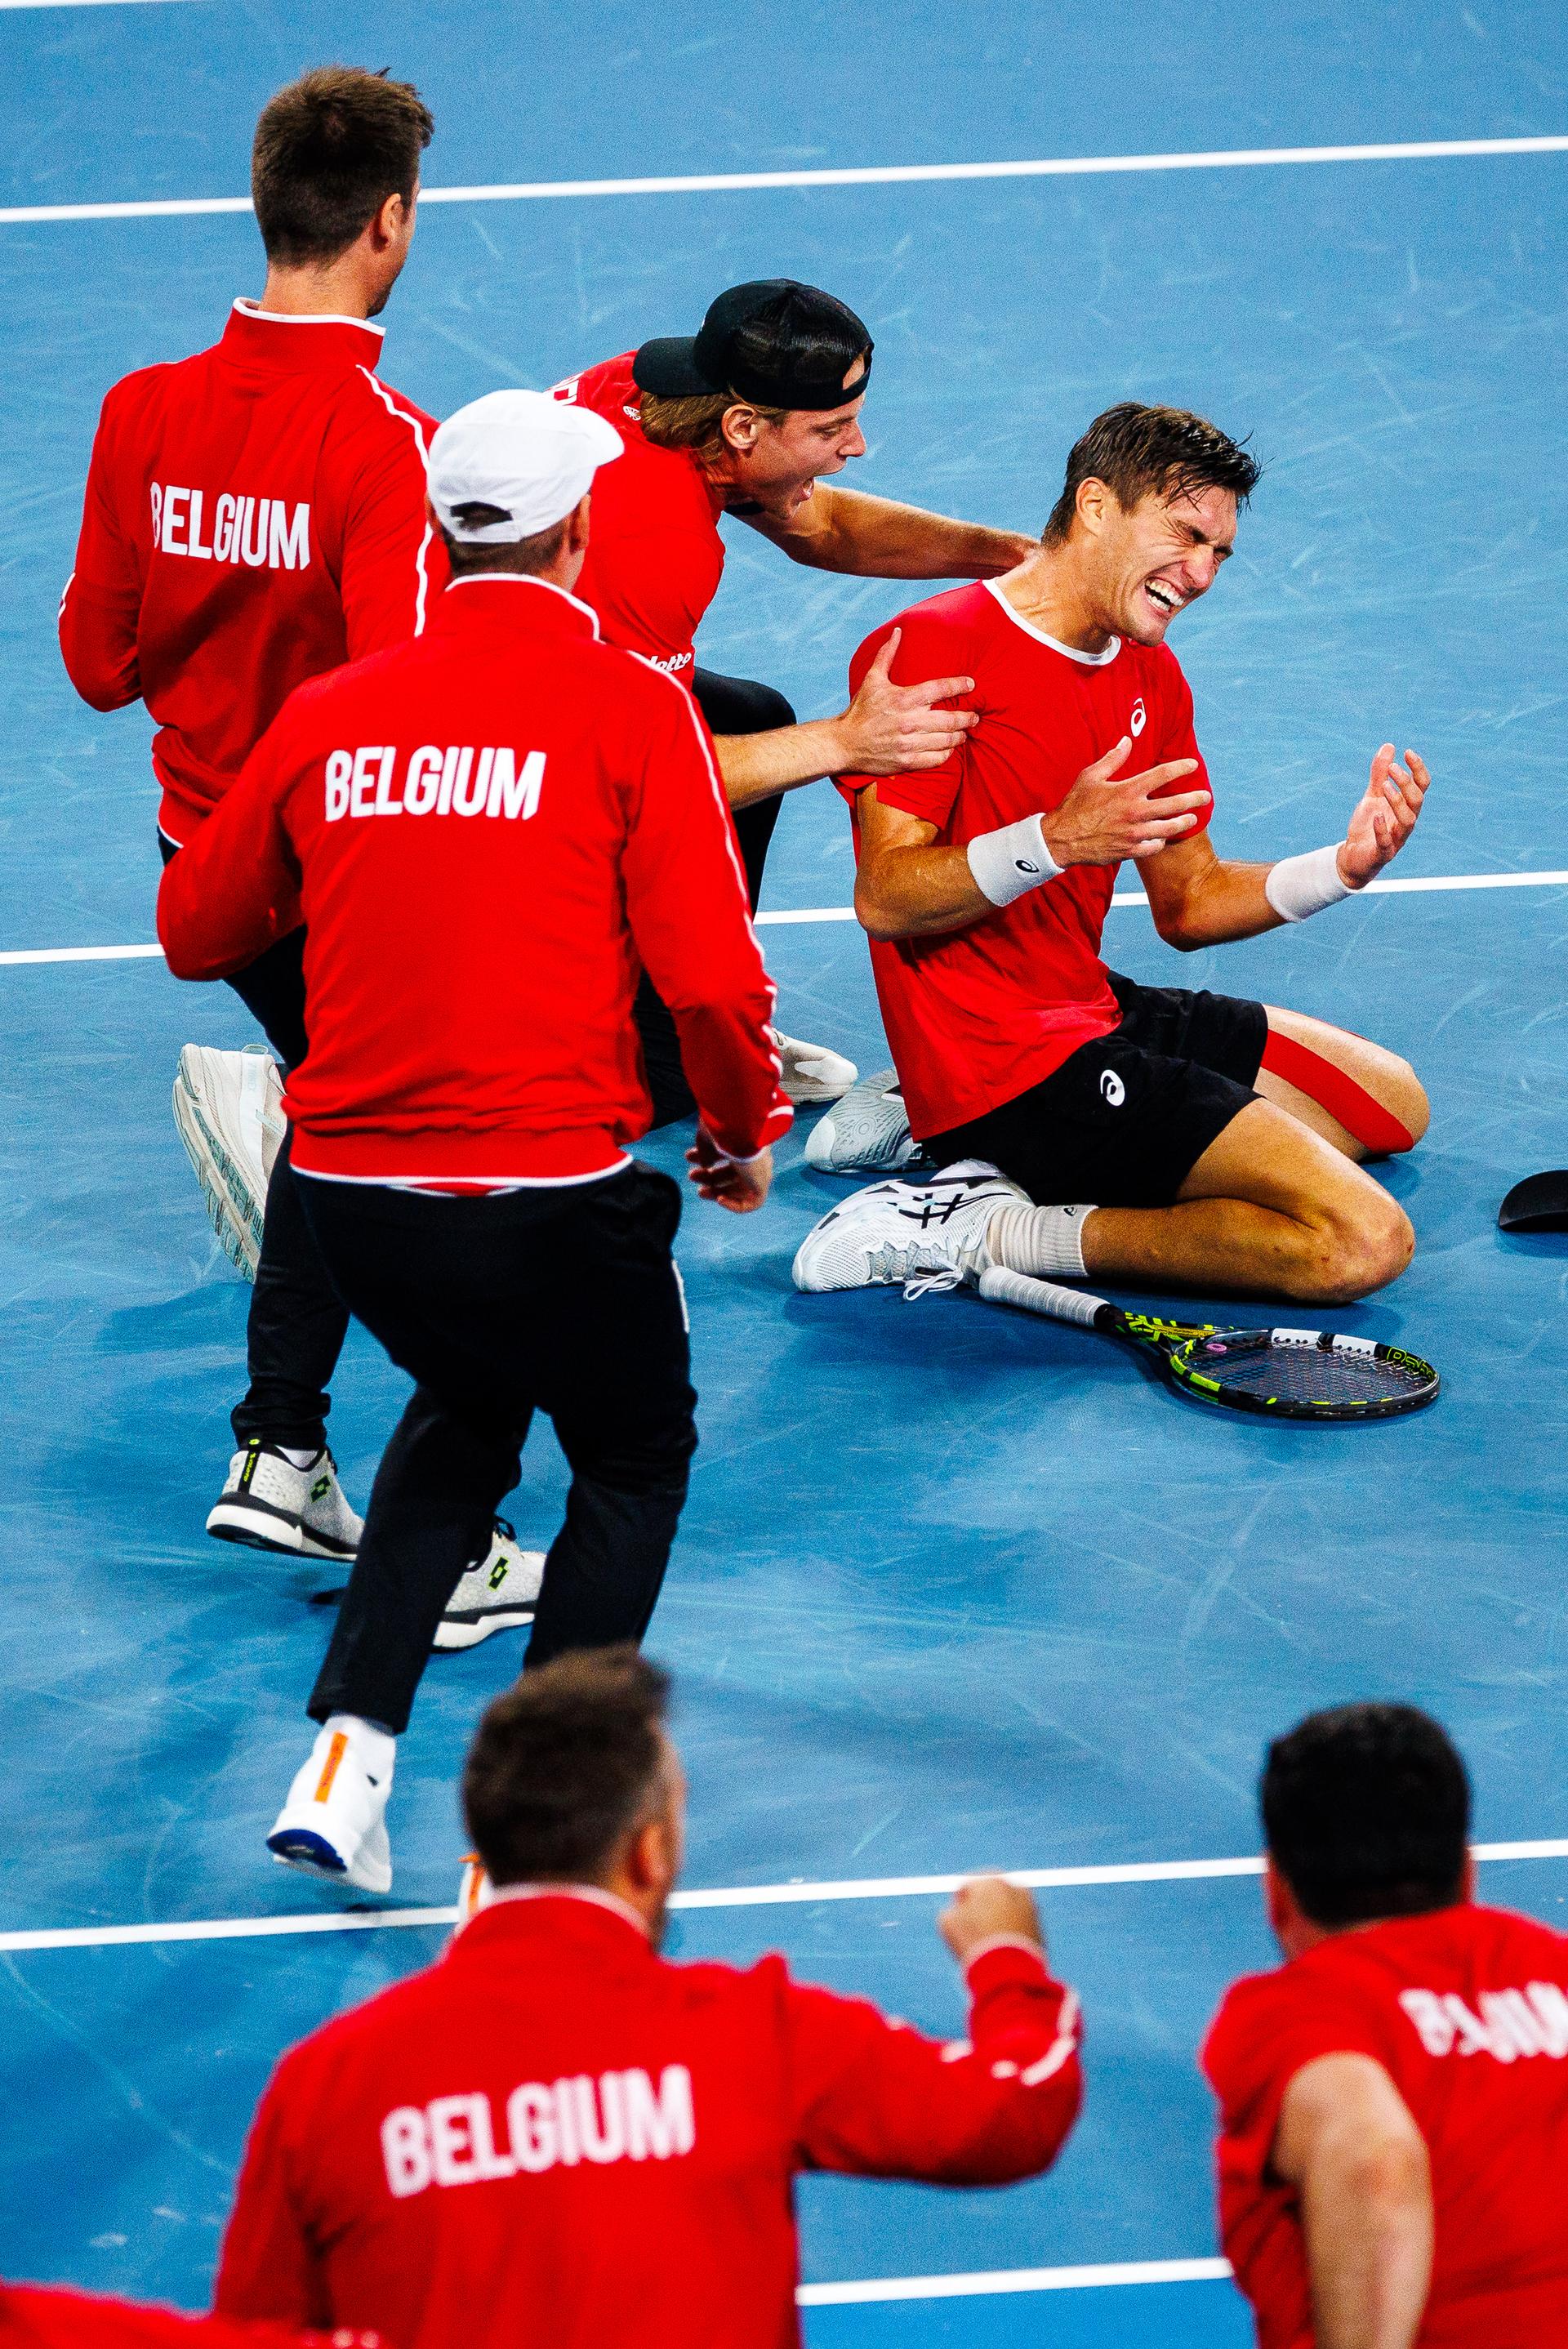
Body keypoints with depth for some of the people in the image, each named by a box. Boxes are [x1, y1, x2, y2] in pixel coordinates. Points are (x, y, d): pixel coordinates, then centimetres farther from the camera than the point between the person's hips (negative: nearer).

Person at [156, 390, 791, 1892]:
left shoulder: (329, 715, 5)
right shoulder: (630, 707, -6)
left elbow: (195, 933, 15)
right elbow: (710, 976, -11)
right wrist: (744, 1134, 7)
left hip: (346, 1188, 4)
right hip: (549, 1190, -4)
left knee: (464, 1411, 31)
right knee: (635, 1455, 21)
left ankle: (345, 1762, 17)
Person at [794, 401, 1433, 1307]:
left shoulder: (1152, 678, 12)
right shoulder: (935, 647, -15)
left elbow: (1187, 905, 15)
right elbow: (885, 896, -20)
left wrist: (1342, 868, -2)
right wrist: (1053, 842, -35)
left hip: (1095, 1013, 10)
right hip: (1003, 1058, -10)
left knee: (1391, 1104, 27)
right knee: (1363, 1240, -19)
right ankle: (980, 1229, -14)